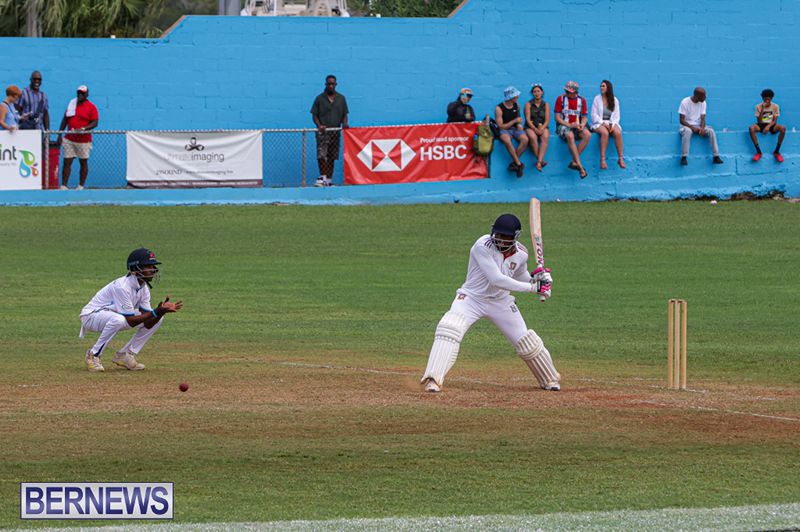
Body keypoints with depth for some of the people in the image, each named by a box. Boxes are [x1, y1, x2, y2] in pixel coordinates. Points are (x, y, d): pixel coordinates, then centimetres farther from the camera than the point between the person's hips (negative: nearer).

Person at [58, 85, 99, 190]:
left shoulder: (91, 107, -2)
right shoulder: (72, 104, 11)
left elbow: (95, 122, -8)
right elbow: (65, 119, 14)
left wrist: (83, 129, -22)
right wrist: (60, 135, 8)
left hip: (84, 140, -4)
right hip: (69, 139, 4)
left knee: (83, 162, 5)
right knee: (67, 162, -2)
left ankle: (81, 186, 13)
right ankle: (64, 186, -1)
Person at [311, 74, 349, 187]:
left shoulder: (341, 98, 10)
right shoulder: (320, 99, 3)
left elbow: (344, 114, 14)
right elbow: (314, 115, 2)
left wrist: (344, 123, -7)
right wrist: (319, 126, -15)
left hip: (335, 132, 3)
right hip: (323, 132, -3)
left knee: (332, 157, 6)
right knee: (321, 155, -17)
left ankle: (329, 180, 11)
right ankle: (322, 178, -18)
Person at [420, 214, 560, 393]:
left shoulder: (520, 254, -6)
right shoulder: (483, 246, -26)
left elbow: (520, 277, 14)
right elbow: (497, 279, -33)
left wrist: (536, 278, -10)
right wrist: (532, 288, -31)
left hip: (501, 302, 5)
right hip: (471, 298, -4)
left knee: (526, 342, 7)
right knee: (449, 329, -29)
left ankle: (550, 379, 31)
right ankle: (433, 380, -29)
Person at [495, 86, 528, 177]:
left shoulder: (516, 105, 8)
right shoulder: (499, 108, -9)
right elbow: (501, 126, -10)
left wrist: (519, 124, 6)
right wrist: (515, 121, -12)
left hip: (515, 129, 4)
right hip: (504, 130, -4)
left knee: (525, 139, -30)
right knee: (507, 140, -40)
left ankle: (514, 162, -23)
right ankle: (519, 164, -35)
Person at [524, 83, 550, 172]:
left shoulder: (546, 105, 11)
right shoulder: (528, 104, 5)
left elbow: (547, 120, 3)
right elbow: (528, 119, -4)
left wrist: (542, 128, -16)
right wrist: (535, 129, -19)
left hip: (543, 127, 1)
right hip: (530, 127, -1)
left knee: (545, 137, -33)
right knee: (533, 137, -35)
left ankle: (539, 162, -44)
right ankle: (540, 160, -36)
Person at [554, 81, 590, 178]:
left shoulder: (582, 100, 9)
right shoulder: (561, 99, 1)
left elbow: (584, 117, 12)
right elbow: (557, 117, -2)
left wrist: (582, 125, -11)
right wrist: (569, 125, -14)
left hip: (577, 125, 3)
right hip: (564, 125, -3)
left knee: (587, 135, -29)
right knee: (570, 136, -37)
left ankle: (574, 162, -25)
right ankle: (580, 166, -39)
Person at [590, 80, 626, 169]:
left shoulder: (615, 100, 10)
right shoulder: (597, 99, 4)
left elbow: (616, 116, 7)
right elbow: (594, 115, -1)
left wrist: (612, 125, -12)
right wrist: (603, 123, -14)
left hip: (611, 124, 2)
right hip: (599, 123, -2)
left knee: (618, 133, -31)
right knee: (605, 133, -36)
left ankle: (620, 158, -28)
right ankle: (602, 159, -40)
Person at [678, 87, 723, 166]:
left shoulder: (703, 103, 1)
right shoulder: (685, 102, -13)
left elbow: (703, 118, -1)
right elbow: (682, 120, -13)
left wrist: (702, 128, -22)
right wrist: (692, 127, -26)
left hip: (698, 126, 4)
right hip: (687, 126, -4)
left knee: (711, 131, -24)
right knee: (687, 131, -40)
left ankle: (716, 157, -25)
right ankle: (684, 158, -38)